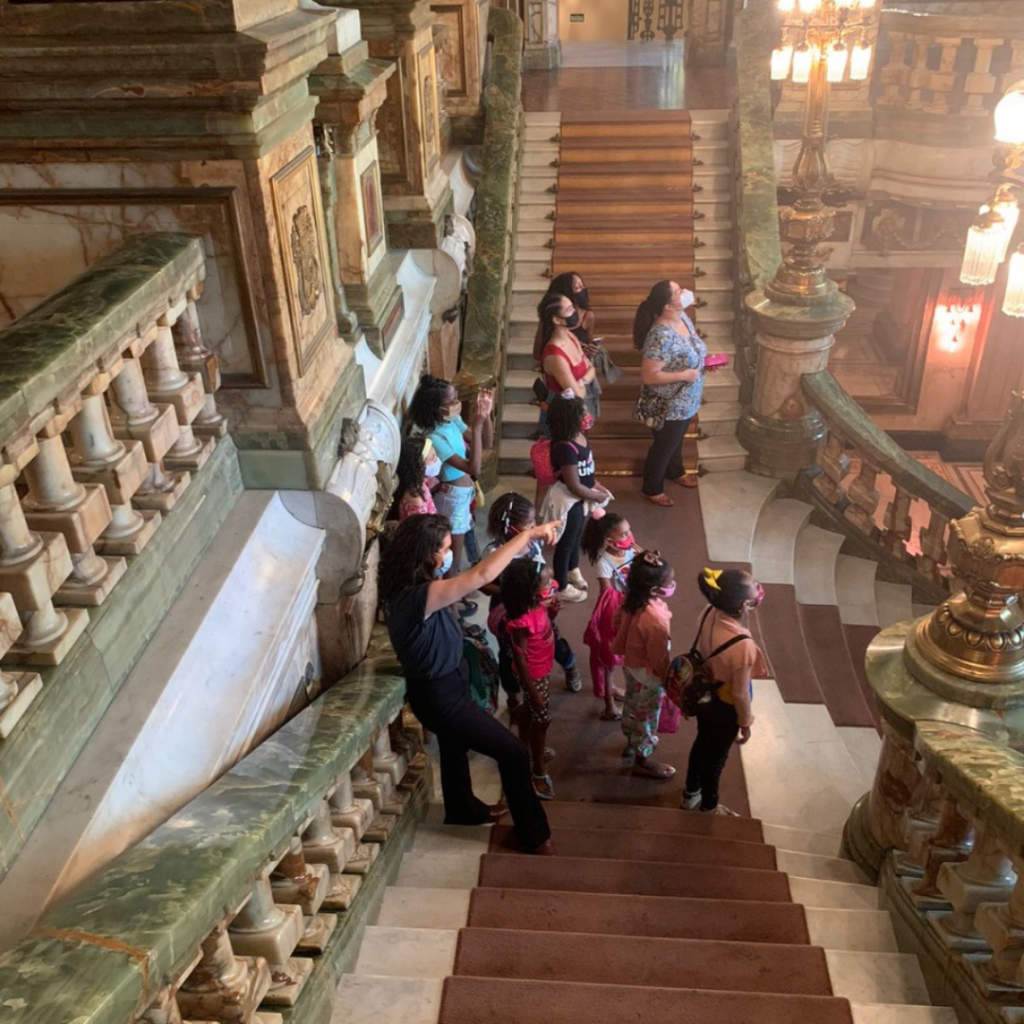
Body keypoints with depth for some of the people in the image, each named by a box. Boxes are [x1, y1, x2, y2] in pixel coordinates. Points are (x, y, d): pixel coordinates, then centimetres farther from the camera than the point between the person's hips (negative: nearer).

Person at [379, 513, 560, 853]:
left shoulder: (411, 587, -5)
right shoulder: (417, 596, -36)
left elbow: (470, 580, 7)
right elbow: (481, 575, -42)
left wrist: (519, 544, -4)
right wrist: (528, 535, -35)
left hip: (442, 688, 10)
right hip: (439, 696, -10)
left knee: (455, 747, 32)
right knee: (513, 752, 1)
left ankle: (463, 809, 57)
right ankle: (534, 834, 17)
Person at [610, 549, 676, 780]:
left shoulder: (631, 599, -17)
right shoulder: (656, 621, -38)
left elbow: (618, 622, 2)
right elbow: (660, 658, -26)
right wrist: (669, 683, -12)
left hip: (631, 664, 8)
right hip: (648, 674, -8)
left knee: (632, 706, 30)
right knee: (646, 716, 16)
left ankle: (632, 743, 55)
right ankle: (642, 761, 37)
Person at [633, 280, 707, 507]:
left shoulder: (683, 317, -5)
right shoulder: (662, 337, -34)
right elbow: (648, 376, -31)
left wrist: (706, 358, -4)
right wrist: (684, 375, -27)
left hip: (685, 400, 8)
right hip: (668, 405, -8)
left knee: (676, 439, 30)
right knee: (663, 446, 13)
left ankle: (675, 472, 55)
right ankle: (652, 489, 34)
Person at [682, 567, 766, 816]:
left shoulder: (709, 613, -22)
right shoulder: (743, 645, -42)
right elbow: (740, 693, -24)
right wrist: (745, 722, -9)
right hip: (724, 706, -6)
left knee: (702, 742, 32)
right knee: (716, 756, 21)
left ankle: (691, 793, 58)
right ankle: (709, 807, 50)